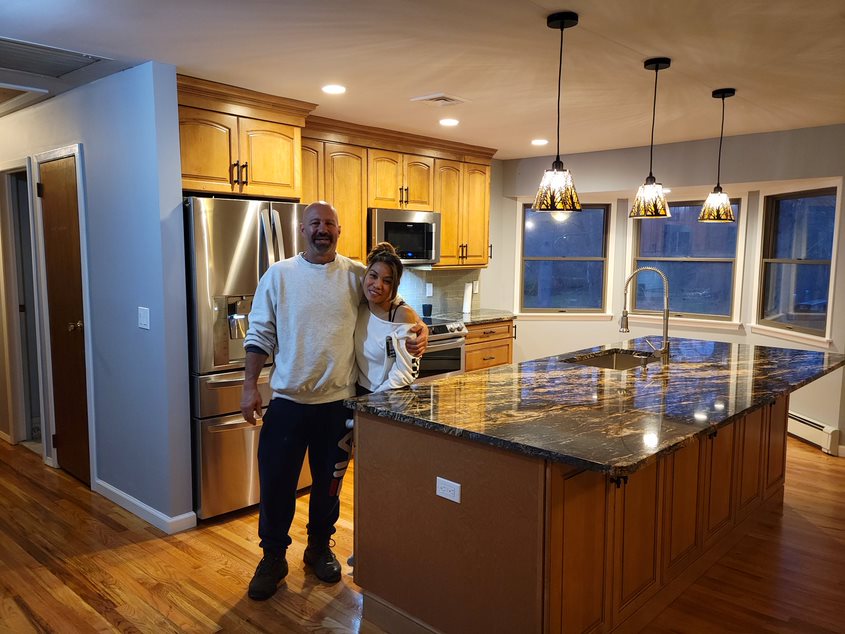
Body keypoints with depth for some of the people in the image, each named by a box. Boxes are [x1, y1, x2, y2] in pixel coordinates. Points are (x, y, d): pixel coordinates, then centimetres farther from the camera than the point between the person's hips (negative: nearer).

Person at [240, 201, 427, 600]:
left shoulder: (356, 275, 0)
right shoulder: (278, 275, 0)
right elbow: (260, 334, 1)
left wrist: (419, 328, -12)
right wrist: (250, 385, -4)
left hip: (337, 401, 1)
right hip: (287, 400, 0)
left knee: (328, 483, 15)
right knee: (276, 483, 7)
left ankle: (320, 548, 37)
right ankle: (273, 558, 28)